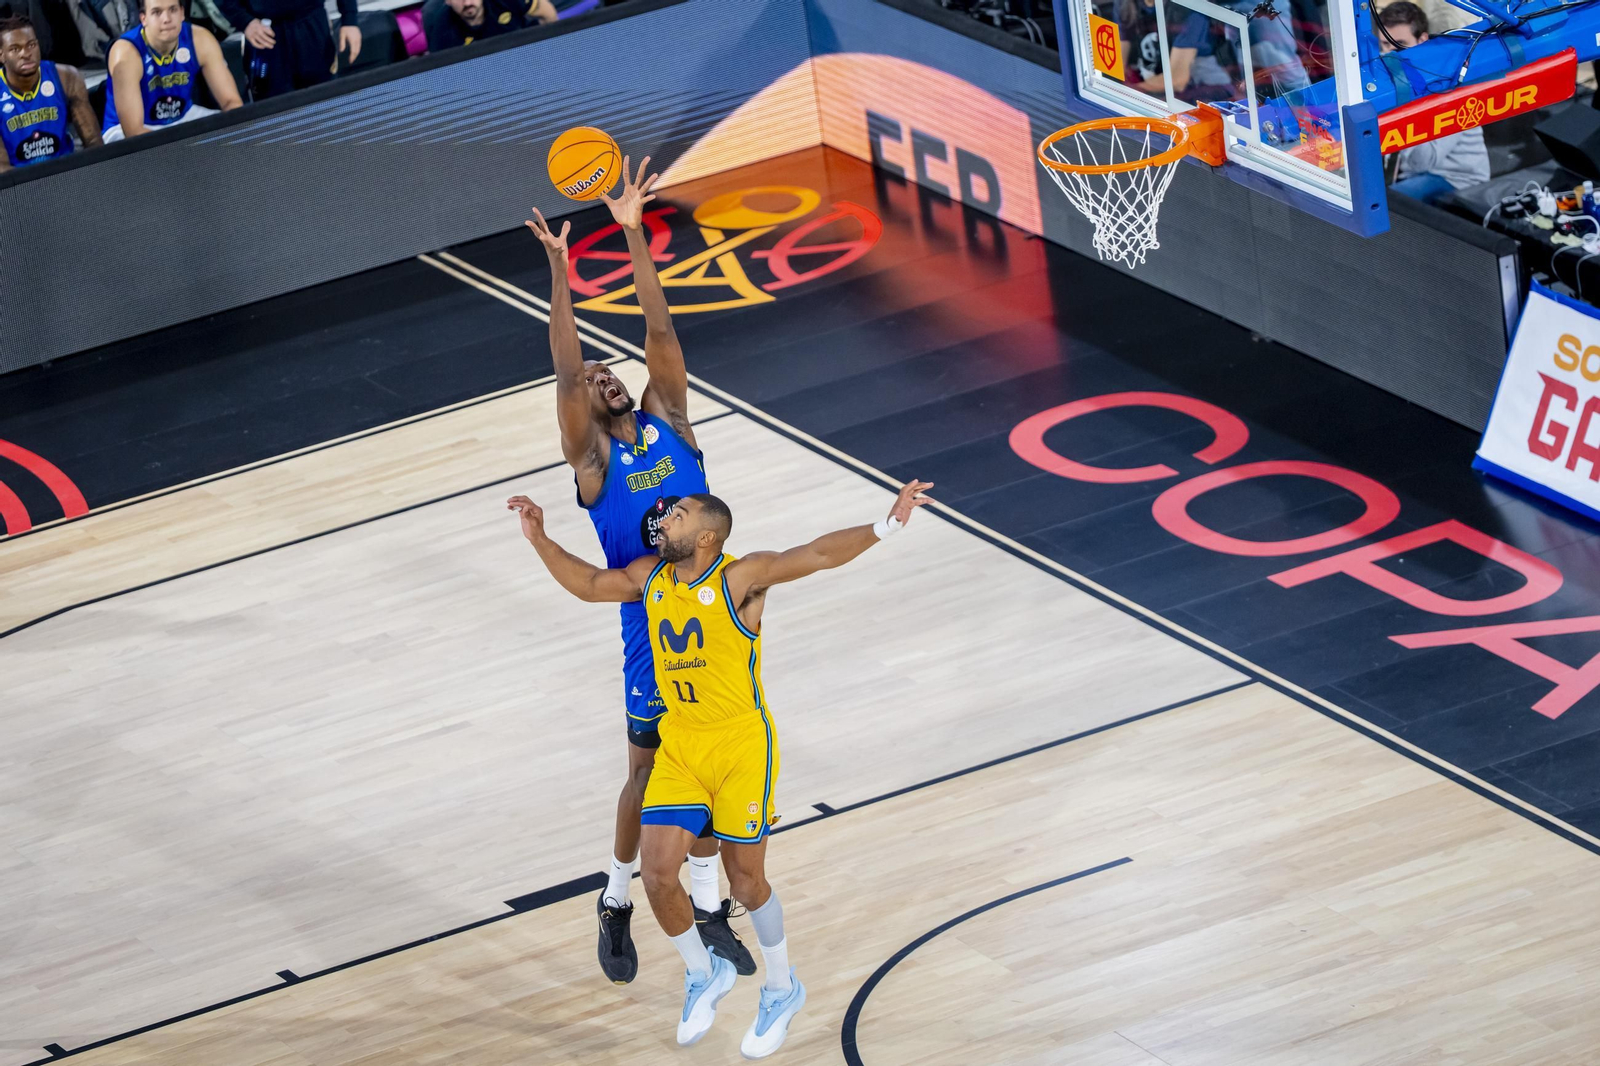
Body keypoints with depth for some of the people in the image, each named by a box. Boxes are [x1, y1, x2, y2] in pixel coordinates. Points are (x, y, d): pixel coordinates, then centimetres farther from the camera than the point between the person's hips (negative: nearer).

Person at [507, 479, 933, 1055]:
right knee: (659, 875, -3)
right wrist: (541, 541, 15)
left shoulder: (742, 578, -17)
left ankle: (782, 990, 29)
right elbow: (590, 584, 21)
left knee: (746, 879, 5)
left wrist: (884, 527, -43)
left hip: (741, 746, -5)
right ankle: (704, 974, 25)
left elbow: (818, 554, -29)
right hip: (678, 746, 5)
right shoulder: (650, 577, 2)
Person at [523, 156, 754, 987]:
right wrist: (559, 272, -21)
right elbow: (564, 371, -16)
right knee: (649, 774, 5)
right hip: (655, 631, -4)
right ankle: (616, 906, 24)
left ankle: (707, 909, 24)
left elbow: (659, 331, -1)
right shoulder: (591, 459, -5)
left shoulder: (668, 421, 5)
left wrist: (634, 234, -8)